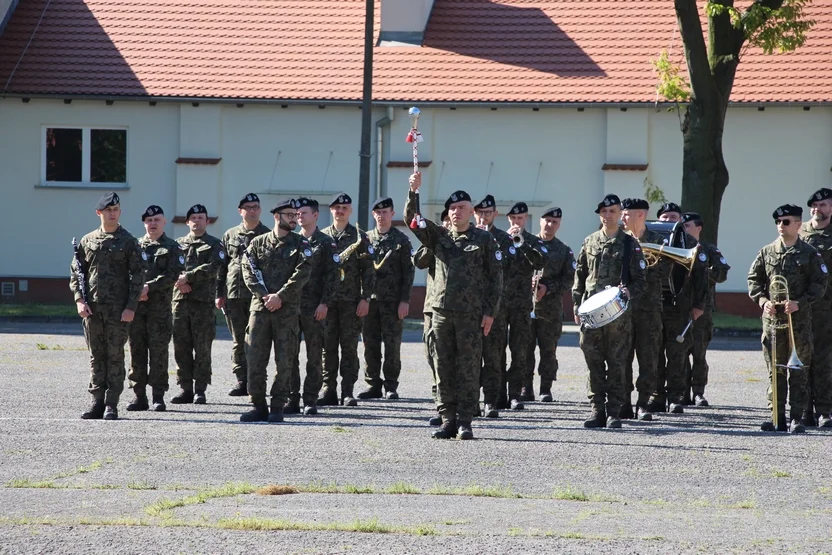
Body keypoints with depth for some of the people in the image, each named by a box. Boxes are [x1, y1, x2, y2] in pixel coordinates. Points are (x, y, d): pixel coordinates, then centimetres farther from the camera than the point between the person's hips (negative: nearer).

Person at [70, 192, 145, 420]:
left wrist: (131, 307, -10)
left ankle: (111, 405, 1)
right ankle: (97, 402, 10)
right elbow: (75, 272, 11)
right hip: (92, 308, 3)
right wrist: (79, 300, -3)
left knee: (115, 356, -2)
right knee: (96, 356, 6)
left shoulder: (128, 242, 1)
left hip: (118, 309, -3)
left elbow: (138, 276, -2)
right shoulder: (87, 241, 9)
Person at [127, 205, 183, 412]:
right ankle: (139, 396, 8)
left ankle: (158, 397, 0)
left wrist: (148, 287, -16)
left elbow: (172, 275, -6)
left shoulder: (171, 248, 6)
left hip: (160, 307, -3)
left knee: (158, 351, -3)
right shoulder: (136, 246, 15)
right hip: (136, 306, 3)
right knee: (137, 351, 3)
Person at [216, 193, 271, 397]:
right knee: (238, 341, 5)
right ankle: (241, 382, 10)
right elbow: (222, 266, 13)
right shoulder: (230, 235, 13)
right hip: (234, 295, 3)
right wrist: (220, 293, 6)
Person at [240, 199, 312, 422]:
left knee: (284, 362, -1)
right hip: (260, 308, 1)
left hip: (288, 310, -1)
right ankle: (258, 406, 6)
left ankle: (277, 408, 5)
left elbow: (302, 274, -5)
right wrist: (264, 296, -11)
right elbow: (249, 272, 3)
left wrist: (280, 296, -14)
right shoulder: (258, 243, 11)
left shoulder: (301, 244, 7)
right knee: (255, 360, -1)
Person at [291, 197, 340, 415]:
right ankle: (292, 400, 7)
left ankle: (310, 401, 4)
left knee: (314, 356, 0)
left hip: (314, 307, -4)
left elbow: (332, 276, -4)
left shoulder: (326, 243, 1)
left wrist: (324, 303, -12)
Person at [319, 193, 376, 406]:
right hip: (326, 299, 2)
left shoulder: (359, 237, 4)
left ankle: (348, 391, 2)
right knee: (328, 346, 3)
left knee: (349, 347, -1)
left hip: (351, 301, -2)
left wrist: (365, 298, -6)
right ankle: (328, 390, 7)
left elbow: (368, 270, 2)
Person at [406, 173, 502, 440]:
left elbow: (496, 277, 3)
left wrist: (490, 312, -5)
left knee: (468, 369, -3)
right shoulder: (439, 236, 13)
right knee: (443, 368, 4)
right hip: (441, 311, 3)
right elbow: (411, 218, 4)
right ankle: (448, 420, 9)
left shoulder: (484, 239, 5)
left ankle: (465, 422, 0)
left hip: (471, 314, -3)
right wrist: (413, 191, -12)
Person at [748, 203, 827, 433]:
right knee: (774, 369, 5)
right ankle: (777, 417, 9)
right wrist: (763, 300, -6)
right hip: (772, 318, 3)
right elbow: (753, 279, 12)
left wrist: (799, 303, -14)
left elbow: (819, 285, -1)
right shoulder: (767, 252, 10)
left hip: (799, 319, -3)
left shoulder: (809, 253, 1)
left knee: (798, 370, -1)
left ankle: (797, 418, 1)